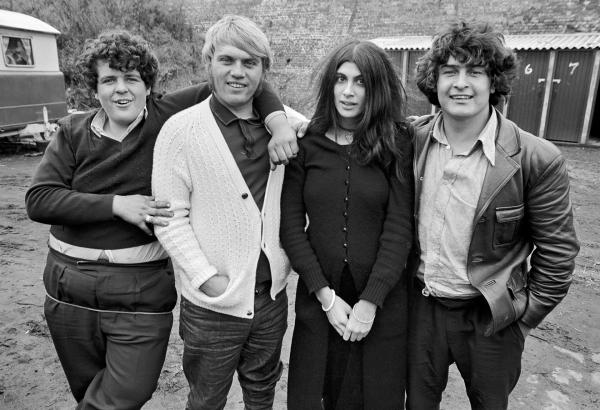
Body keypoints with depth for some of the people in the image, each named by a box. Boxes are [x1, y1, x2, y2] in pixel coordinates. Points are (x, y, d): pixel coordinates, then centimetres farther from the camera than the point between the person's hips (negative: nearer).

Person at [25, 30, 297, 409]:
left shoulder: (170, 116, -6)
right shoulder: (74, 132, 1)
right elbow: (38, 199, -8)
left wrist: (278, 119, -21)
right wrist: (116, 204, -18)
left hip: (143, 292, -2)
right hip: (70, 289, 3)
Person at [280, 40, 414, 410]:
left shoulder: (397, 144, -5)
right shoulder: (305, 144, -3)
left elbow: (399, 228, -9)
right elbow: (291, 226, -4)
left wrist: (370, 302, -13)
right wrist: (326, 296, -10)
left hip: (382, 301, 0)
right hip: (319, 299, 1)